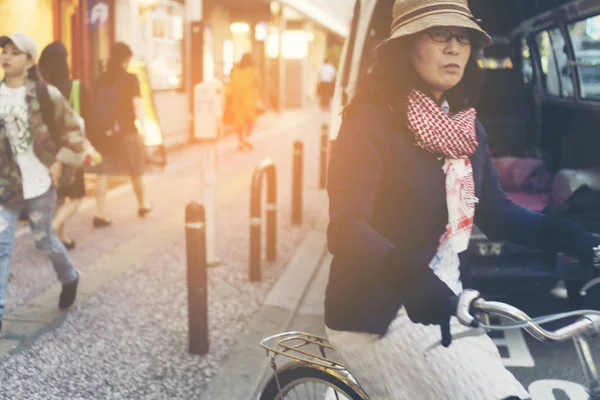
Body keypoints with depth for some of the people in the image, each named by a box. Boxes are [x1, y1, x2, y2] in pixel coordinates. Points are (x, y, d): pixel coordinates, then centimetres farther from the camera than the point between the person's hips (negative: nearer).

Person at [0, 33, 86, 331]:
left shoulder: (45, 94, -7)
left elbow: (74, 130, 0)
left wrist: (60, 162, -6)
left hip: (38, 181, -2)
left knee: (44, 240, 12)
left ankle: (69, 278, 41)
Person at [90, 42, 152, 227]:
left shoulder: (102, 79, 8)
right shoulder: (130, 78, -3)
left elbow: (96, 104, 3)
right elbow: (137, 105, -12)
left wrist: (99, 128, 4)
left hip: (102, 130, 3)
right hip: (125, 130, -3)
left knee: (103, 172, 4)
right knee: (135, 171, 15)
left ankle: (100, 214, -3)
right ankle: (143, 205, 34)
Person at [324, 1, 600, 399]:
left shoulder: (467, 127, 7)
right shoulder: (372, 120, -15)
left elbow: (495, 210, 5)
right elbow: (346, 229, -25)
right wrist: (411, 278, -42)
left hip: (446, 303, 8)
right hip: (381, 313, -7)